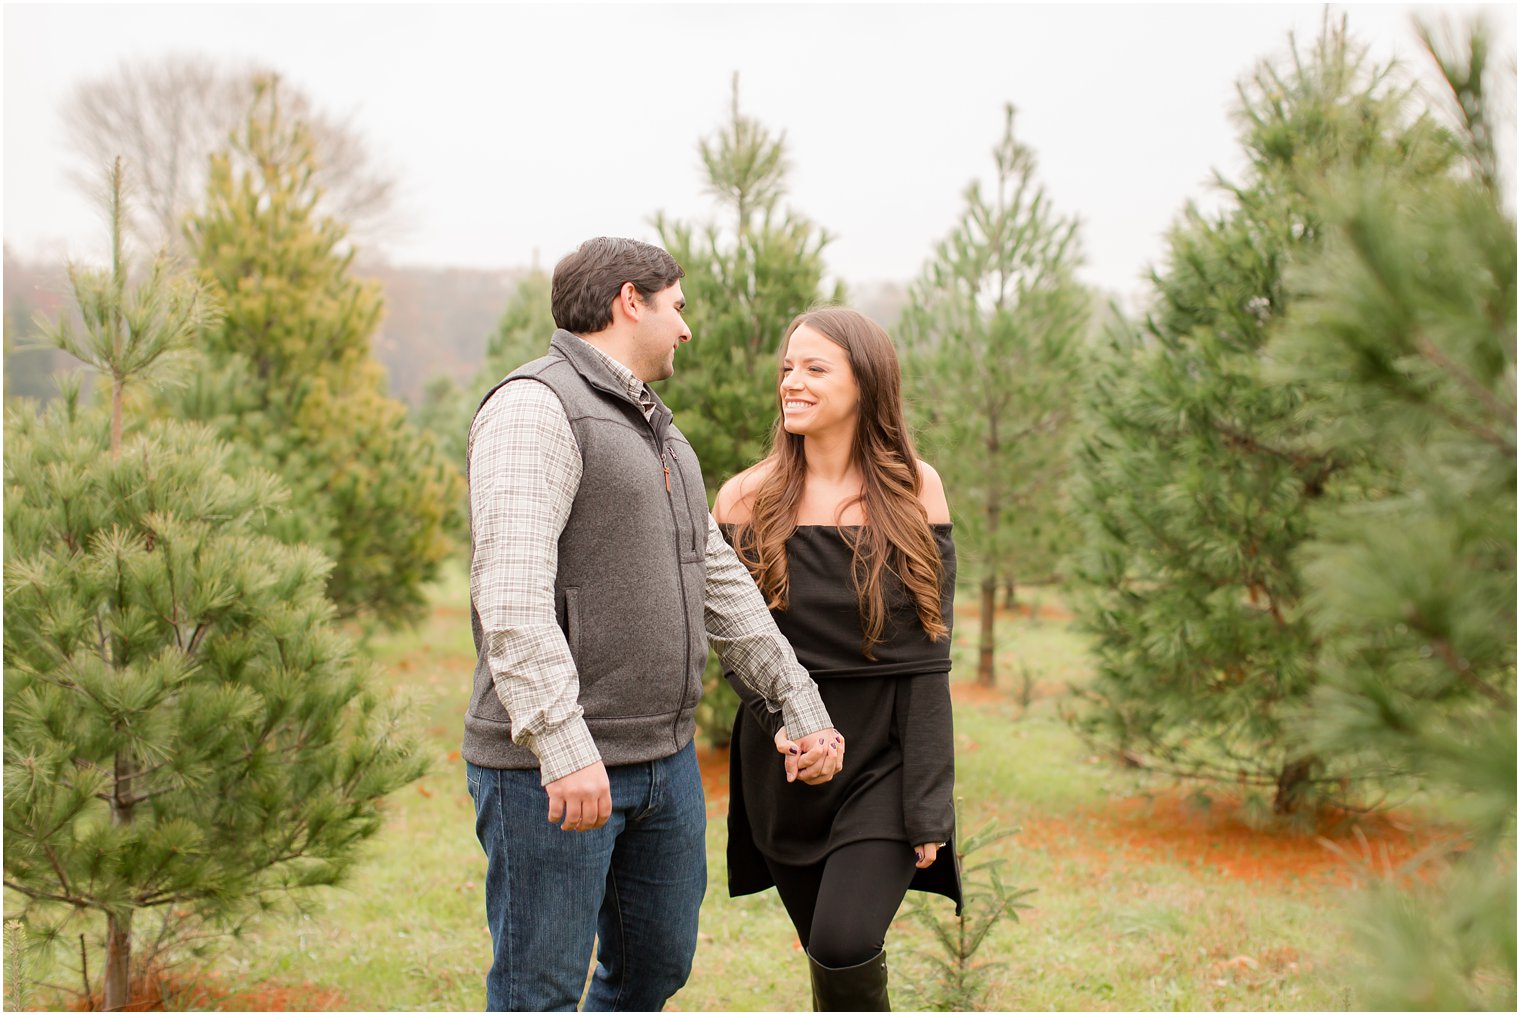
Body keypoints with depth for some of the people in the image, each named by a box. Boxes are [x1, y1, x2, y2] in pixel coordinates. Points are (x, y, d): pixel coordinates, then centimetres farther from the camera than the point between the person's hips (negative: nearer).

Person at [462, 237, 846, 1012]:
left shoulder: (658, 434, 20)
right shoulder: (535, 407, -11)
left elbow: (722, 589, 23)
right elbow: (512, 593, -22)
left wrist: (804, 708, 17)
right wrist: (563, 744, -30)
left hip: (665, 758, 9)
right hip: (550, 767, -9)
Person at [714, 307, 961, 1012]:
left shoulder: (914, 492, -3)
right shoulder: (747, 499, 0)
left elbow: (927, 659, -5)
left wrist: (928, 808, -10)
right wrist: (781, 720, -18)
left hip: (885, 763, -2)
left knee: (844, 946, -19)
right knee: (830, 958, 10)